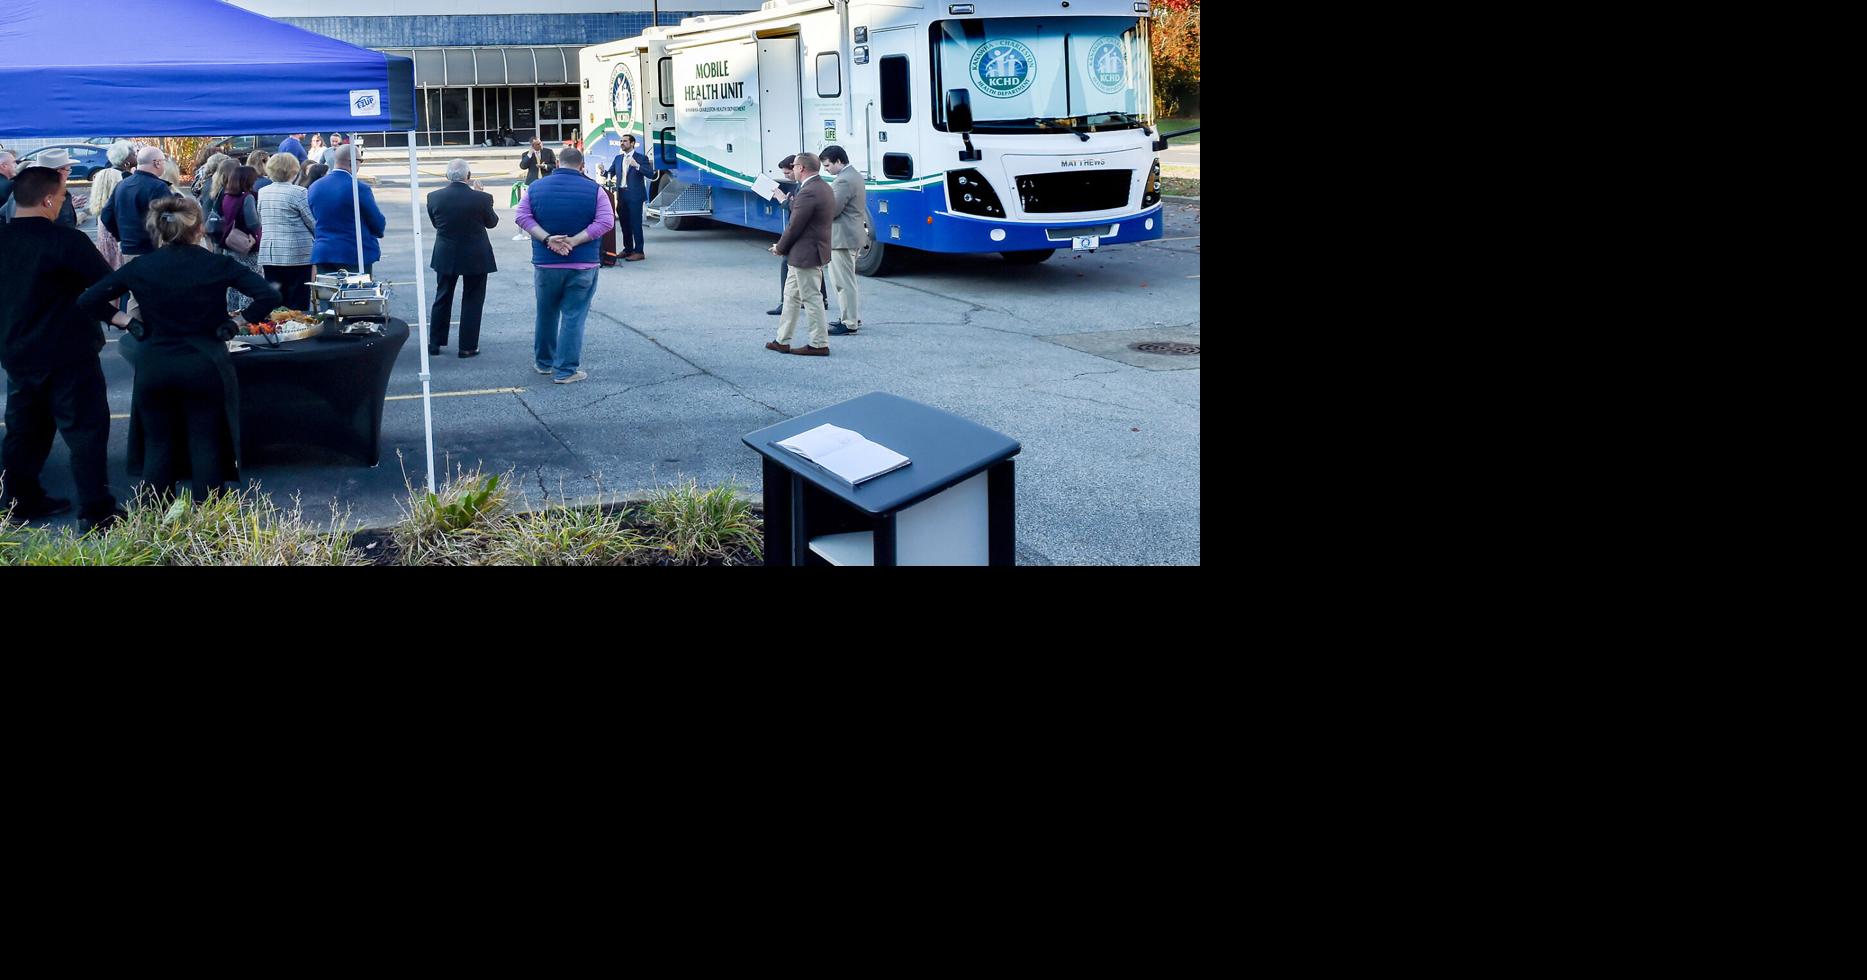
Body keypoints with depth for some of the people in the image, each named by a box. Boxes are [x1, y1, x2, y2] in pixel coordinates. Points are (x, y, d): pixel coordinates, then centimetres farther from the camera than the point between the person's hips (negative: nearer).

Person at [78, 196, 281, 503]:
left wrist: (128, 323, 5)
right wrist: (234, 325, -4)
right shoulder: (218, 265, -4)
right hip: (204, 365, -2)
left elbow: (88, 301, 1)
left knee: (157, 446, 11)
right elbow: (269, 296, -12)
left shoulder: (140, 268, 1)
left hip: (153, 368, 2)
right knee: (205, 446, 4)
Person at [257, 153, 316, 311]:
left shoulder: (262, 192, 7)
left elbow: (260, 223, 16)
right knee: (298, 304, -1)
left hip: (268, 255, 5)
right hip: (297, 255, -5)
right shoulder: (298, 192, -11)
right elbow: (313, 223, -6)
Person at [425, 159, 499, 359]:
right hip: (476, 258, -3)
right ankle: (467, 347, 10)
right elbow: (492, 222, 0)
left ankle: (435, 343, 24)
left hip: (445, 257, 3)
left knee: (442, 299, 17)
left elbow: (435, 223, 5)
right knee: (472, 301, 9)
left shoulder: (434, 197, -10)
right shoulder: (482, 198, -18)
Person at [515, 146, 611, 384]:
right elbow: (606, 221, -13)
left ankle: (543, 362, 32)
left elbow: (523, 217, -5)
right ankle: (565, 371, 1)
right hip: (582, 266, -2)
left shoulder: (536, 187, 2)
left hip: (545, 264, 3)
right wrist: (574, 241, -16)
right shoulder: (593, 190, -4)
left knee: (546, 315, 18)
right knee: (573, 318, 1)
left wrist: (547, 238, -14)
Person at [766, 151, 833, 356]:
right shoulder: (824, 188, 10)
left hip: (805, 255, -11)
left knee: (811, 300, -2)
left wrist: (780, 248, -4)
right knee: (791, 296, 17)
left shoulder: (808, 193, -22)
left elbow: (795, 226, -18)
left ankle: (819, 345, 5)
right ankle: (783, 341, 23)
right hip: (815, 250, 11)